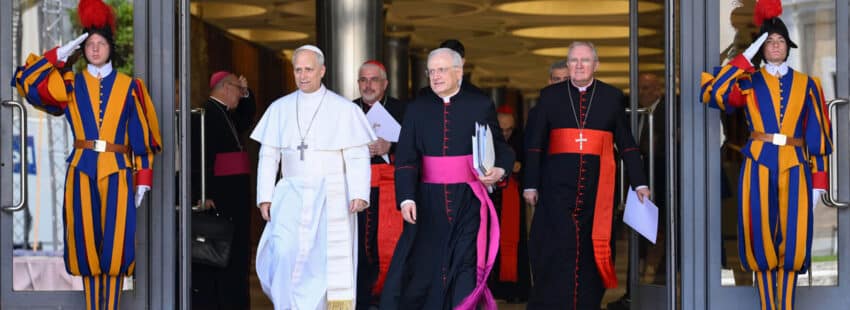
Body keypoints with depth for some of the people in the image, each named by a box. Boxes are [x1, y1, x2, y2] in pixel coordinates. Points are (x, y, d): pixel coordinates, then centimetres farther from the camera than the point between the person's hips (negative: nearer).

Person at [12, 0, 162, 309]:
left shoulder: (129, 86, 7)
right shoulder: (71, 84, 10)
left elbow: (141, 135, 8)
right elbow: (26, 81, 2)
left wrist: (143, 179, 2)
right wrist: (61, 54, 2)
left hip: (117, 172, -1)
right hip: (82, 172, 1)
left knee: (115, 245, -6)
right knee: (86, 244, 1)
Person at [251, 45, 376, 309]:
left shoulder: (344, 110, 0)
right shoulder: (280, 109, 8)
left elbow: (358, 157, -3)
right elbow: (268, 156, 9)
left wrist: (359, 194, -15)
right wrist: (265, 196, 0)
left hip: (331, 197, -2)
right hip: (292, 195, 2)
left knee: (328, 261, -1)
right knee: (284, 254, -15)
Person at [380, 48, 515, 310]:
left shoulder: (481, 106, 3)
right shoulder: (417, 109, 6)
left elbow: (500, 148, 7)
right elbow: (405, 158, 0)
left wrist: (500, 170, -15)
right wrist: (406, 198, -13)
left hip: (468, 200, -1)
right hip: (429, 200, 1)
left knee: (464, 266, -2)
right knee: (420, 265, 0)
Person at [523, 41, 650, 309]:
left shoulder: (612, 96, 8)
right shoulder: (550, 95, 7)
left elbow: (626, 143, 9)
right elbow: (534, 144, 5)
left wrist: (639, 183, 4)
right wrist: (530, 184, -1)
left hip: (597, 187, 1)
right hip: (558, 186, -1)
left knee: (591, 252, 2)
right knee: (558, 249, -7)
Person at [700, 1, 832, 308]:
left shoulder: (806, 84, 11)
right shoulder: (749, 81, 8)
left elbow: (817, 135, 10)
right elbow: (713, 94, -11)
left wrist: (818, 180, 3)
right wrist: (744, 58, -9)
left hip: (795, 167, 1)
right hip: (759, 165, -1)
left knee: (792, 239, -3)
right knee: (761, 237, -2)